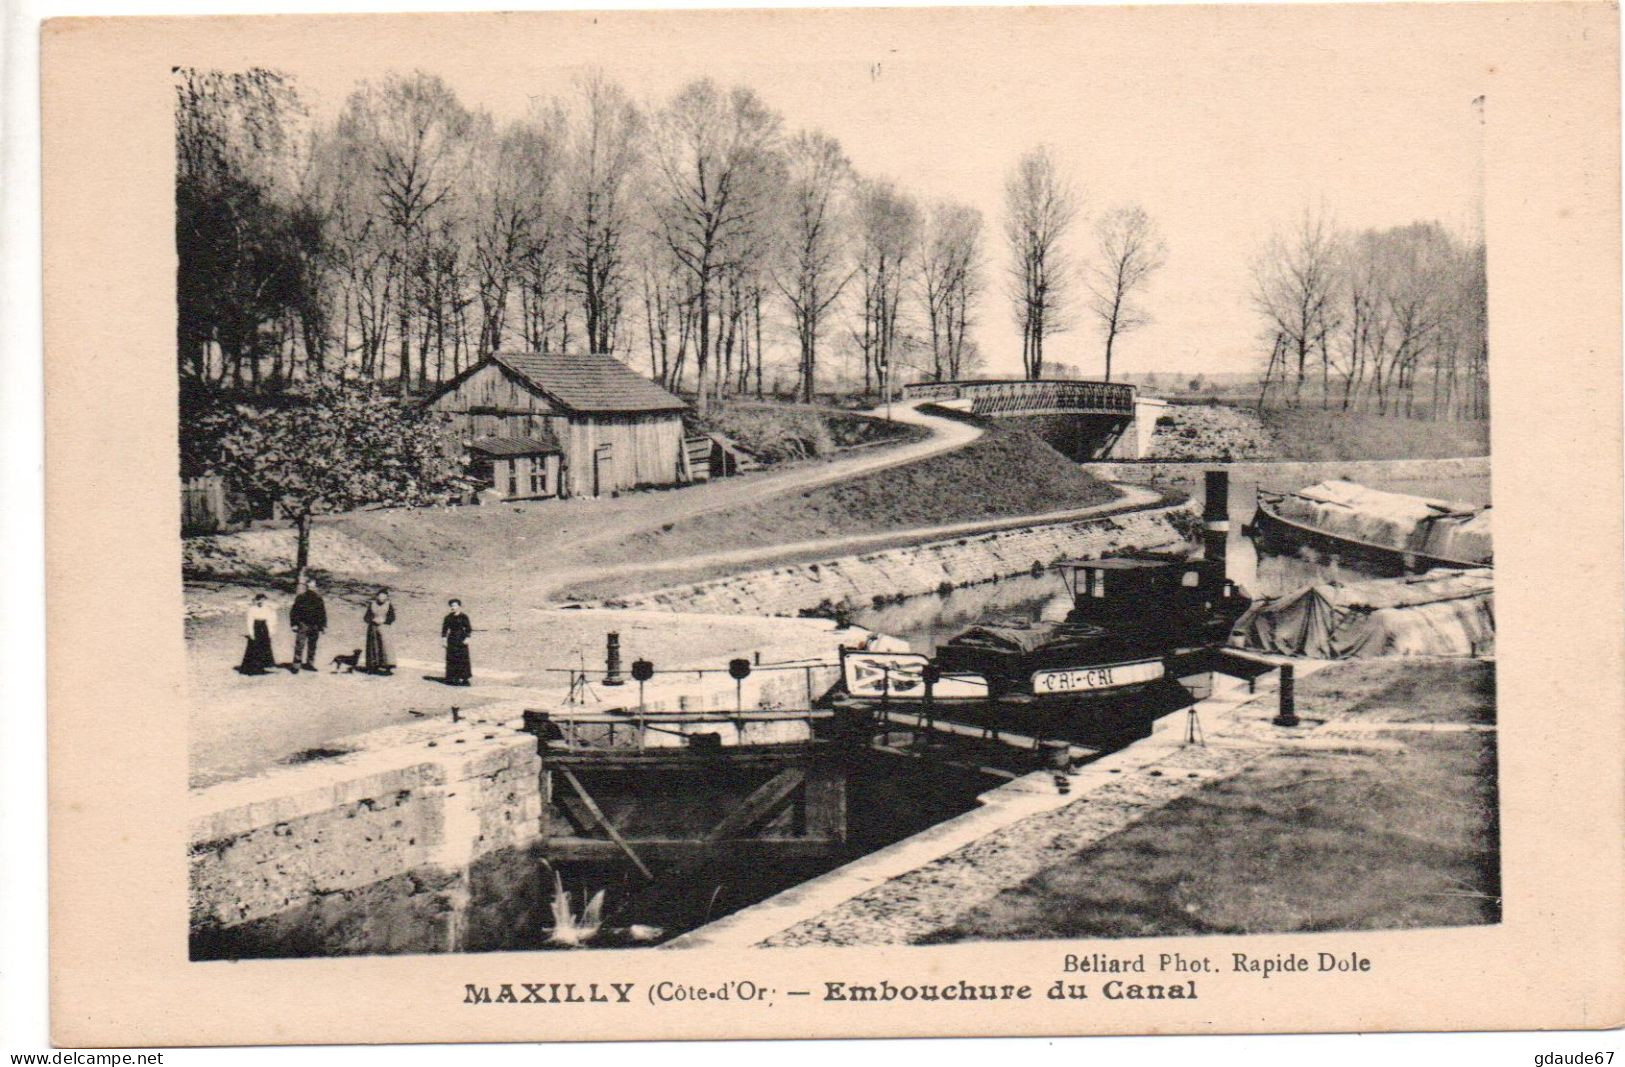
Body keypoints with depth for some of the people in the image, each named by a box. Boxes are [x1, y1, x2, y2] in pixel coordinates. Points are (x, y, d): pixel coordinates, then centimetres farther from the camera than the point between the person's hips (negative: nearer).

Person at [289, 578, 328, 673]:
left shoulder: (318, 599, 8)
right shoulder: (300, 598, -2)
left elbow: (322, 612, 14)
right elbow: (294, 611, -1)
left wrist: (322, 625, 10)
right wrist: (294, 624, -7)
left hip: (314, 626, 4)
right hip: (303, 625, -4)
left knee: (312, 646, 10)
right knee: (299, 645, -10)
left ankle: (310, 663, 19)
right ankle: (296, 665, -10)